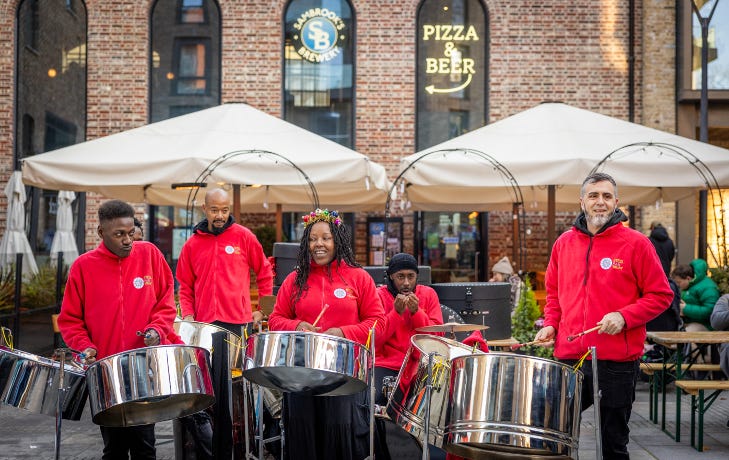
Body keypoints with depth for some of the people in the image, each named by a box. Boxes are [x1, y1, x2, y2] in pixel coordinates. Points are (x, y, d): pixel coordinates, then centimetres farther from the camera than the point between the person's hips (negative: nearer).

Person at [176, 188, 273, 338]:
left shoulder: (244, 237, 2)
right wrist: (188, 315, -1)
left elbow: (265, 273, 9)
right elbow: (186, 285, 14)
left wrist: (263, 309, 6)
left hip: (238, 324, -2)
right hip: (203, 324, 2)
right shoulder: (191, 245, 8)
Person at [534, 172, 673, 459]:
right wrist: (550, 324, 3)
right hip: (568, 357, 3)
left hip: (618, 362, -3)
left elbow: (661, 295, -2)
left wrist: (624, 317, -16)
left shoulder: (635, 243, -3)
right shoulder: (564, 243, 9)